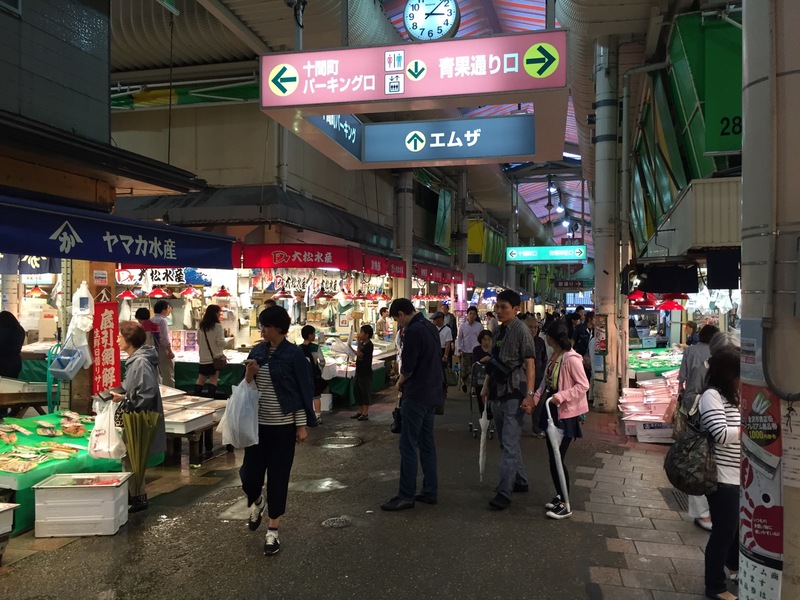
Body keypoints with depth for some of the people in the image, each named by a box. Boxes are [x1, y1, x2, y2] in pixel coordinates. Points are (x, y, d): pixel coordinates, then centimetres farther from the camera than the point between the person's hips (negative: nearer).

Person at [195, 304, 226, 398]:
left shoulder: (201, 326, 3)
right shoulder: (217, 326, -14)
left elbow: (198, 341, 12)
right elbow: (221, 342, -15)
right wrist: (224, 344, 7)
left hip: (203, 357, 5)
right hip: (215, 356, -5)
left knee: (201, 379, 13)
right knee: (213, 379, 2)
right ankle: (211, 398, 0)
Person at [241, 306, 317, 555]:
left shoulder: (294, 354, -10)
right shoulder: (257, 351, 4)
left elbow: (303, 391, -8)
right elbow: (246, 388, 10)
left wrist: (302, 425, -9)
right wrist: (249, 374, -11)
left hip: (283, 425, -4)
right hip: (257, 423, 4)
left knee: (278, 476, 4)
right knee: (249, 474, 5)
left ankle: (273, 530, 20)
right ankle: (257, 502, 40)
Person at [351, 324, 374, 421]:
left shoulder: (369, 345, -17)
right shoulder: (362, 343, 10)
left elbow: (360, 354, -25)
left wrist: (359, 343, -18)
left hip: (366, 373, -9)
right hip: (359, 371, 9)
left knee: (365, 392, -1)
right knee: (356, 391, 13)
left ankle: (365, 413, 6)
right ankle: (360, 411, 23)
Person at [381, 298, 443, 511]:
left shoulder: (413, 331, -18)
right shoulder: (430, 327, 11)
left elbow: (407, 366, -17)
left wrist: (400, 382, 2)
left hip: (417, 395, -9)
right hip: (432, 393, 10)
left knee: (408, 445, -3)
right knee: (427, 442, 14)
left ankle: (406, 496, 3)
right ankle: (430, 492, 19)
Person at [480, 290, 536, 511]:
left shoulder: (521, 331, -11)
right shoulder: (498, 331, 10)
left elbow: (530, 364, -14)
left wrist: (530, 394, -20)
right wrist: (486, 386, 18)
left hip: (514, 394, -8)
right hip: (497, 393, 8)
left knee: (509, 444, -8)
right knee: (506, 441, 17)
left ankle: (504, 492, -4)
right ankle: (520, 480, 33)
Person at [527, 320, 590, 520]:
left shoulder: (571, 358, -19)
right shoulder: (553, 356, 7)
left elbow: (584, 385, -20)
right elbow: (545, 382, 11)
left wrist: (560, 396, -27)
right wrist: (534, 399, -2)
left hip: (566, 414, -9)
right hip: (552, 410, 9)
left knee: (557, 458, -5)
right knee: (552, 457, 14)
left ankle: (565, 505, 8)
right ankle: (559, 496, 29)